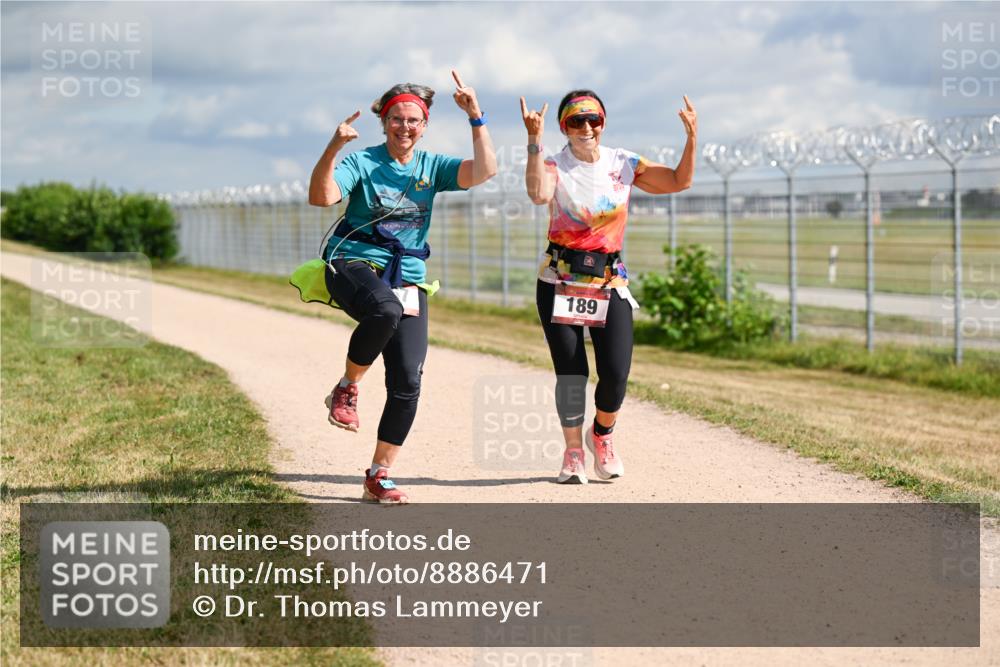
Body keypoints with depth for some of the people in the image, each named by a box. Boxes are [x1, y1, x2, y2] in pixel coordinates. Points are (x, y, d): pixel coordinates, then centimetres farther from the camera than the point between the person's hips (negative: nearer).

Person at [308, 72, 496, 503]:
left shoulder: (432, 167, 10)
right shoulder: (363, 162, 0)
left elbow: (484, 171, -6)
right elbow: (321, 197, -17)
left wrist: (475, 117, -11)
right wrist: (334, 147, -29)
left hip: (408, 279, 4)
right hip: (355, 264, -4)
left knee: (407, 383, -6)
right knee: (385, 310, -41)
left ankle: (379, 477, 8)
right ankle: (347, 388, -15)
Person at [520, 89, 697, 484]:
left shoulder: (623, 165, 6)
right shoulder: (555, 166, -2)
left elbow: (679, 182, 2)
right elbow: (538, 194, -25)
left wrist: (692, 139, -11)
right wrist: (534, 142, -31)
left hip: (610, 282, 2)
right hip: (560, 281, -2)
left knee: (616, 374, -9)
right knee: (570, 373, -3)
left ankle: (601, 435, 20)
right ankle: (573, 451, 15)